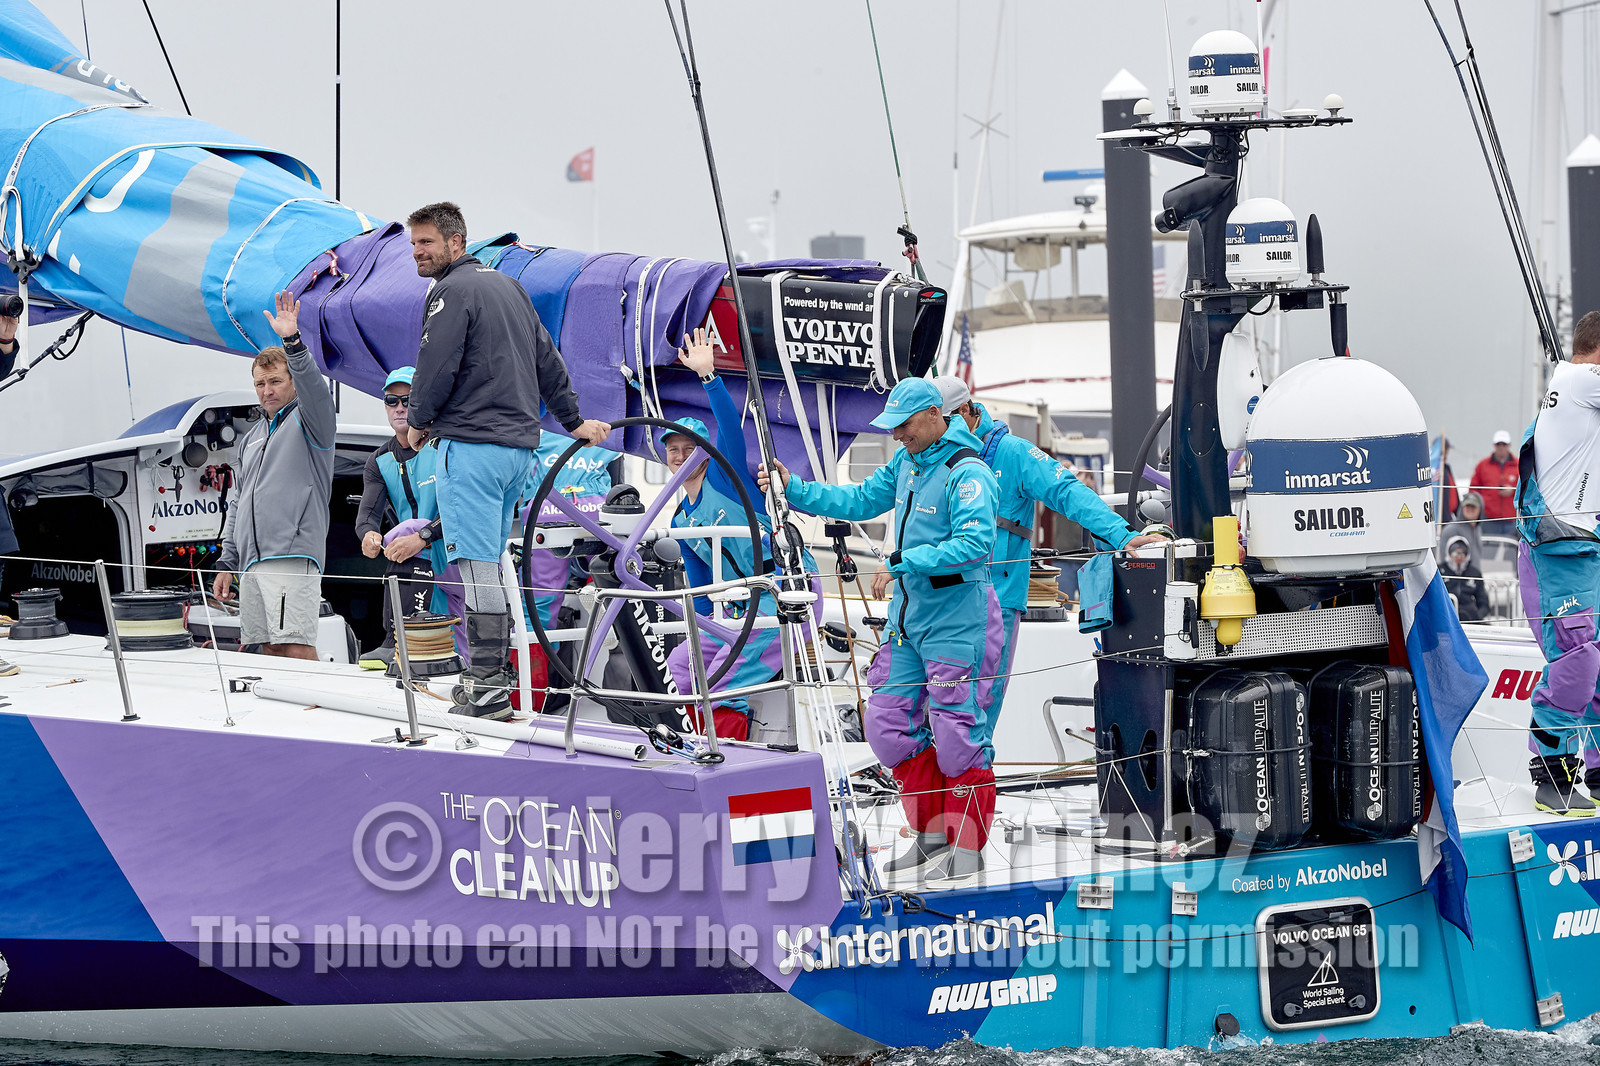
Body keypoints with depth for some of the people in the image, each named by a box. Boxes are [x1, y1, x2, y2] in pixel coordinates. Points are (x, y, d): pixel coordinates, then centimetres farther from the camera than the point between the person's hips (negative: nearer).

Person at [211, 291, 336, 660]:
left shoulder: (307, 421, 4)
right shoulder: (252, 438, 26)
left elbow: (314, 389, -20)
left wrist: (293, 342, -33)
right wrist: (226, 563, 22)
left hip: (292, 557, -8)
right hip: (252, 562, 8)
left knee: (296, 650, -18)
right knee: (271, 652, 5)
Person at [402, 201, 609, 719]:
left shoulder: (451, 291, -9)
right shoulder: (508, 285, 20)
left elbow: (436, 366, -14)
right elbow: (547, 358, 23)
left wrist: (418, 422, 3)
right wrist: (573, 421, 29)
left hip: (472, 443, -9)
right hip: (519, 443, 9)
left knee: (476, 563, -11)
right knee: (490, 561, 15)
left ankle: (488, 688, -15)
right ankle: (497, 668, 18)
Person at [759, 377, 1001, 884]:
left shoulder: (968, 472, -17)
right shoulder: (906, 461, 10)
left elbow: (975, 544, -26)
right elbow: (861, 500, 17)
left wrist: (909, 560, -23)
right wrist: (794, 489, 9)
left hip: (957, 617, -9)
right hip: (907, 612, 9)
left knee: (957, 734, -5)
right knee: (888, 724, 8)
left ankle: (968, 846, 6)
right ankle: (932, 834, 20)